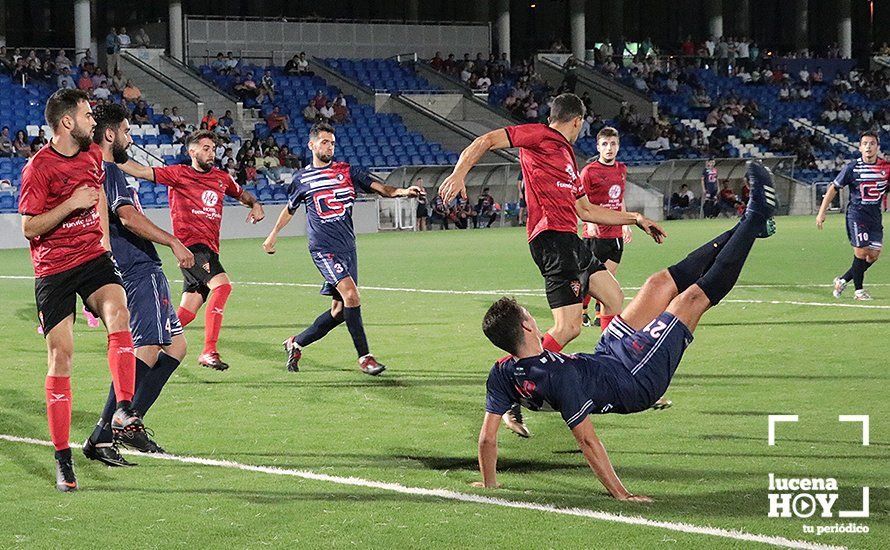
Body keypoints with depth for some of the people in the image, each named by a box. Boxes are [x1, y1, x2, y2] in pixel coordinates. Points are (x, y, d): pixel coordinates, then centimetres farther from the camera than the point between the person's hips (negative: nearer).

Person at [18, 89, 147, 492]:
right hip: (53, 269, -4)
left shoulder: (92, 155, 9)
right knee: (61, 358, -5)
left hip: (93, 257, 4)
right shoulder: (39, 167, -11)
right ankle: (62, 458, 2)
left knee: (118, 315, -28)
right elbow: (29, 227, -12)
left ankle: (123, 412, -30)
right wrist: (71, 204, -20)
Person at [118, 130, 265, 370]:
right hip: (190, 244, -7)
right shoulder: (179, 174, 1)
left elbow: (242, 195, 35)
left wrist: (255, 204, 14)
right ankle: (209, 351, -30)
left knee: (188, 312, 3)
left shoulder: (222, 177, 18)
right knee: (222, 284, -27)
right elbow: (142, 172, -6)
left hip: (209, 249, 7)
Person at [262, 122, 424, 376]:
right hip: (323, 247, -4)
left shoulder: (347, 171, 9)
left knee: (339, 311, 6)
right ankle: (364, 356, -16)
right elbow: (290, 208, 24)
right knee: (350, 293, -22)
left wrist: (402, 191, -20)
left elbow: (379, 187, -1)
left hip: (347, 247, 4)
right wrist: (273, 235, 28)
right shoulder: (302, 178, 7)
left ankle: (296, 343, 25)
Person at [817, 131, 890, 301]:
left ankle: (843, 280, 18)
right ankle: (858, 290, 3)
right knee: (861, 251, -12)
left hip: (875, 216, 4)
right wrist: (822, 212, -2)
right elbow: (834, 188, 0)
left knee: (874, 255, 2)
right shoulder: (852, 167, -7)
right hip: (856, 214, -4)